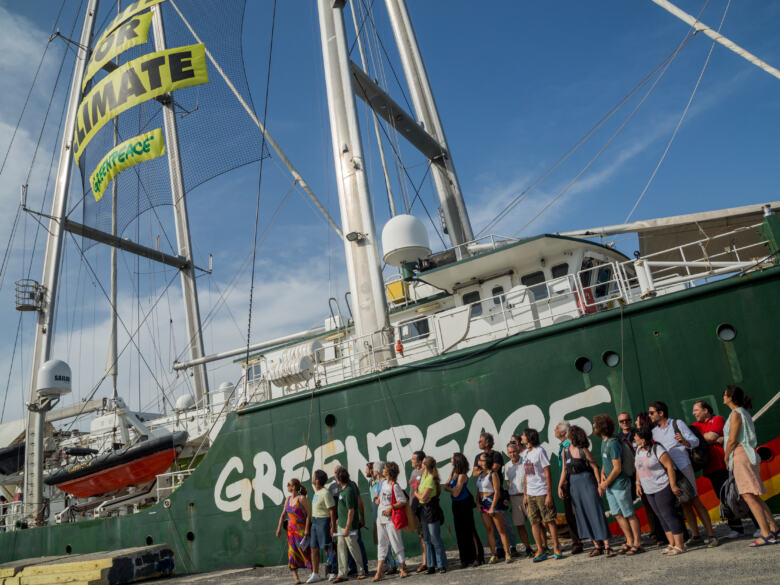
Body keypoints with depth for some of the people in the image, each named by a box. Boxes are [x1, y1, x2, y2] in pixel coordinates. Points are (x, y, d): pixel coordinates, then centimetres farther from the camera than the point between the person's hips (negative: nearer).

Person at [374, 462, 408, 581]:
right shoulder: (383, 482, 9)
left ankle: (403, 568, 13)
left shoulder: (395, 486, -15)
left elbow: (403, 502, -17)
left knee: (396, 544, 1)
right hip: (380, 517, 8)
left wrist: (391, 507, -23)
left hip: (391, 518, -8)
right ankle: (379, 570, 11)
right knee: (381, 544, 8)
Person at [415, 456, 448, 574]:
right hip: (424, 510, 9)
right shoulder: (424, 475, 6)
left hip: (431, 510, -9)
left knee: (435, 539, -3)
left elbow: (423, 498, -21)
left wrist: (415, 493, -4)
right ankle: (431, 565, 17)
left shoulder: (430, 480, -21)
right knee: (427, 540, 11)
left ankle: (441, 565, 5)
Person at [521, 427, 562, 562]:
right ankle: (540, 550, 11)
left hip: (542, 492, -6)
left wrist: (549, 495, -15)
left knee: (549, 520, 0)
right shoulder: (525, 453, 11)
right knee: (535, 522, 5)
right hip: (530, 494, 6)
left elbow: (547, 474, -12)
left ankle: (556, 548, 11)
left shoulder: (540, 451, -10)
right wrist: (525, 494, 13)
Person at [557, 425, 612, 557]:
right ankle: (597, 546, 17)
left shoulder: (583, 450, -9)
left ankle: (607, 546, -3)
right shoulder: (565, 451, 5)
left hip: (587, 482, -6)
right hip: (574, 484, 6)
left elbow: (595, 467, -7)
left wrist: (599, 484, -12)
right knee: (583, 516, 8)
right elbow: (565, 470, 10)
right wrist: (560, 486, 4)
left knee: (595, 512, -6)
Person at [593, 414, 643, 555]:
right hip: (610, 485, 9)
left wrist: (605, 483, -11)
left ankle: (637, 543, 11)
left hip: (620, 484, -9)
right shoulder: (604, 442, 9)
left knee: (629, 514, 2)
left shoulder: (613, 443, -20)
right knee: (618, 514, 13)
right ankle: (630, 541, 23)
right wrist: (602, 474, 1)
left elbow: (617, 468, -20)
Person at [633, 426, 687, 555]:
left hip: (663, 488, -8)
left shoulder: (657, 449, -16)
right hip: (649, 491, 8)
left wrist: (673, 486, -19)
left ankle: (680, 545, 1)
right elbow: (638, 467, 19)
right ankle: (672, 543, 18)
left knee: (668, 514, -7)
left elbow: (670, 466, -17)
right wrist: (638, 483, 13)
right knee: (661, 516, 11)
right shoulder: (639, 450, 9)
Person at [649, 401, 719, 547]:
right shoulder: (654, 431, 11)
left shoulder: (677, 424, -2)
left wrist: (684, 441, -24)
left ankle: (711, 535, 2)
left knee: (694, 501, -5)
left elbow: (695, 441, -5)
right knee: (684, 504, 8)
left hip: (683, 468, -4)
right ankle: (695, 536, 15)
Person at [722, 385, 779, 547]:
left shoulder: (736, 413, -9)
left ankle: (766, 535, -16)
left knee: (748, 496, -13)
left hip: (741, 455, -10)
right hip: (746, 455, 10)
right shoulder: (744, 413, 19)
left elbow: (732, 440, -13)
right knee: (754, 497, 12)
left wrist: (726, 457, -2)